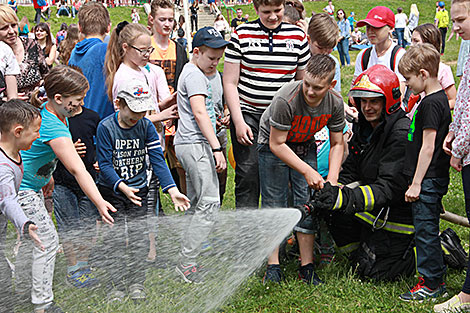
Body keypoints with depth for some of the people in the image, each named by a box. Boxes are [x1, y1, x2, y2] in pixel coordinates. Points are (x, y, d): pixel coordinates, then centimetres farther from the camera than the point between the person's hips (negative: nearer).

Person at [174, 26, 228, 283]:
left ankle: (188, 258, 18)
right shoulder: (194, 75, -11)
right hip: (195, 144, -11)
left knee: (197, 204, 13)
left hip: (189, 144, 11)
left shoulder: (192, 72, 21)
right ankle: (186, 262, -13)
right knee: (210, 203, -14)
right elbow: (199, 112, -21)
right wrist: (216, 148, -25)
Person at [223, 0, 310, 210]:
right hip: (247, 115, -2)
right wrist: (238, 122, -8)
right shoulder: (241, 34, -1)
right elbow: (230, 83, -1)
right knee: (248, 175, -5)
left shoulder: (298, 35, 4)